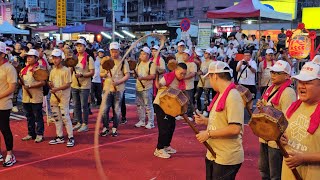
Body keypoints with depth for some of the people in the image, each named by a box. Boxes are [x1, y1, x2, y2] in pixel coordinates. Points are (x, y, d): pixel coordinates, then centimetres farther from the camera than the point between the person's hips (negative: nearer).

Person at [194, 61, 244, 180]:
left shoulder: (233, 97, -20)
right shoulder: (220, 95, 9)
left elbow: (235, 128, -26)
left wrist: (209, 133, -21)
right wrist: (205, 121, 3)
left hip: (227, 159, -9)